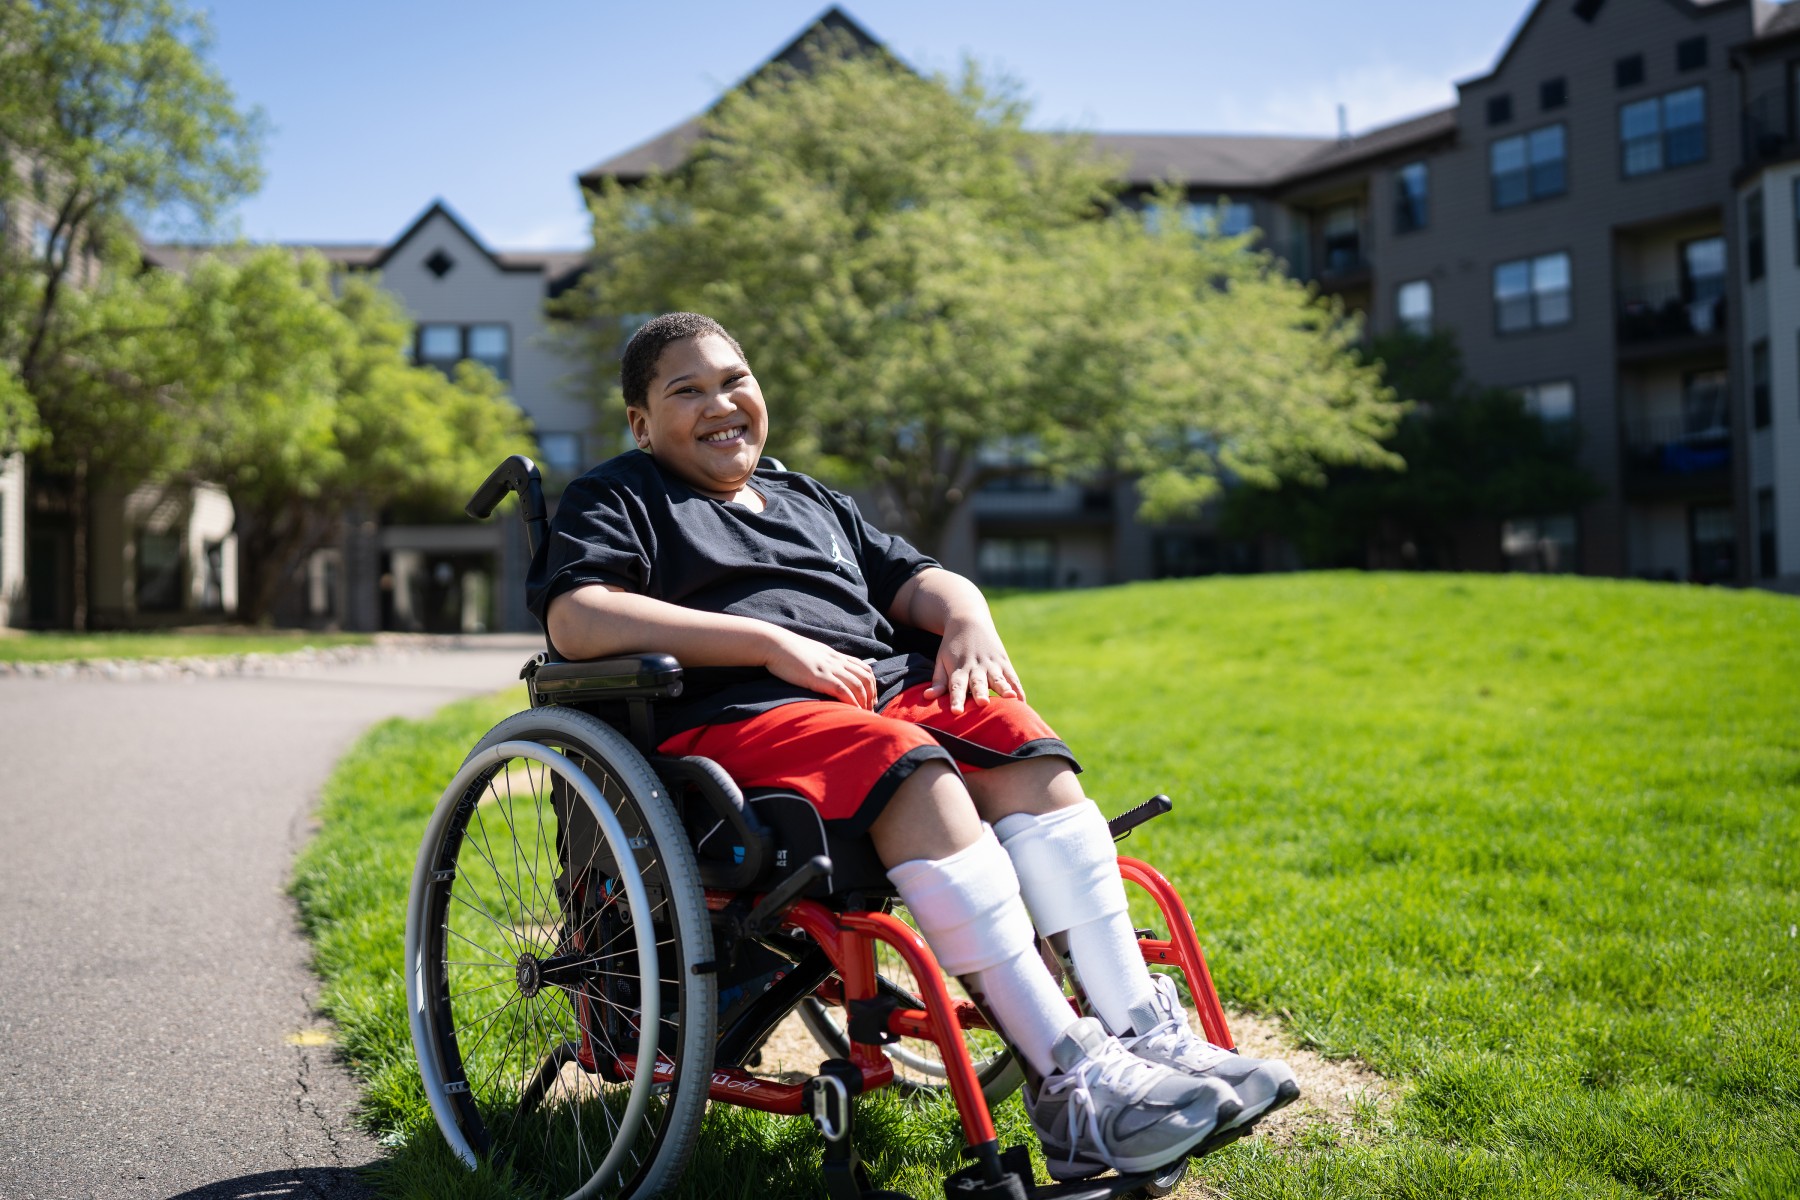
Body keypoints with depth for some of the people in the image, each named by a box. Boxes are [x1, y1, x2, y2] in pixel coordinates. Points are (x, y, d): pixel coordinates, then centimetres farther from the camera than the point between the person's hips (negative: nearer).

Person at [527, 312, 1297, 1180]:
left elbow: (915, 580, 26)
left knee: (1025, 751, -22)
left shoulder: (810, 500, 32)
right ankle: (1070, 1082, -37)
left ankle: (1146, 1033, -26)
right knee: (913, 770, -33)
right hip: (733, 717, -6)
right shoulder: (616, 499, 12)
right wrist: (772, 641, -13)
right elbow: (575, 620, -8)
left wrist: (966, 616, -1)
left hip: (883, 686, 6)